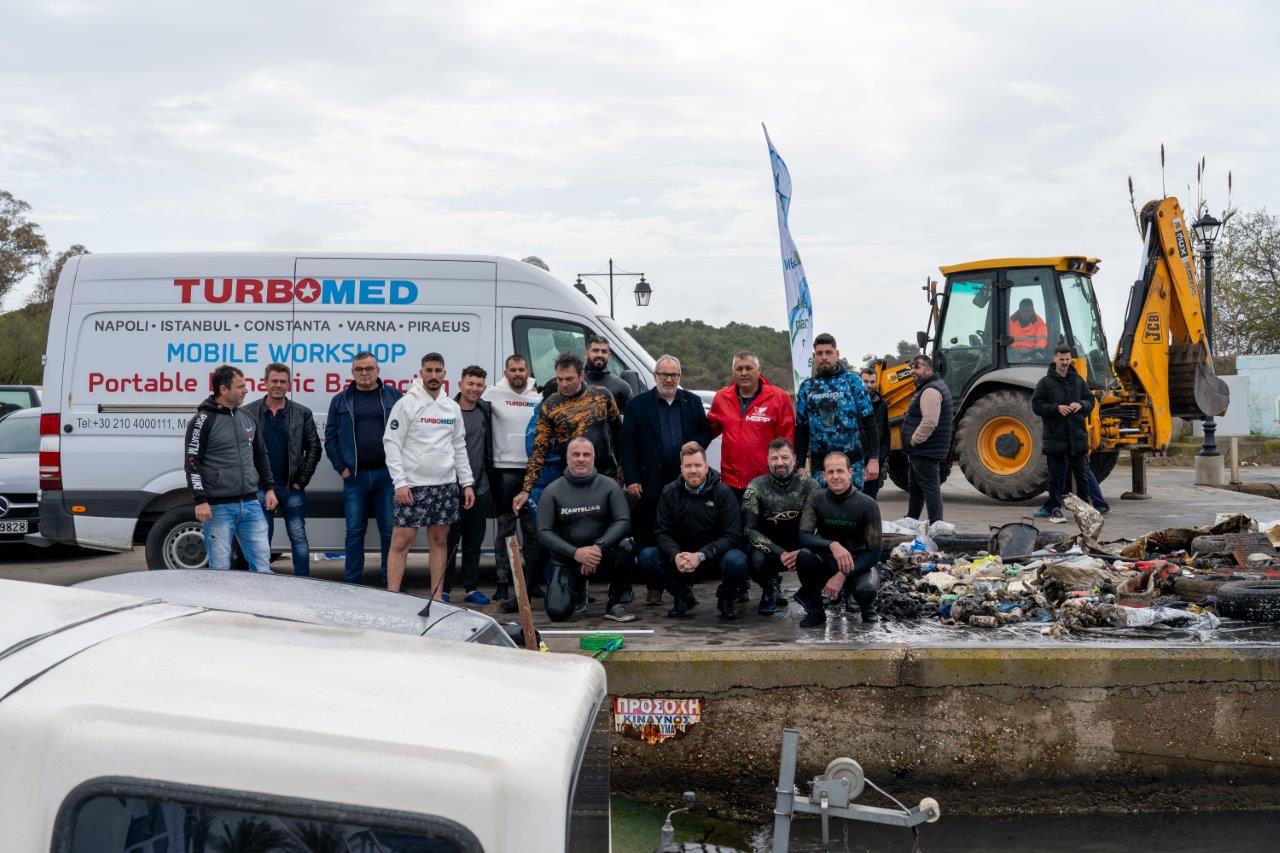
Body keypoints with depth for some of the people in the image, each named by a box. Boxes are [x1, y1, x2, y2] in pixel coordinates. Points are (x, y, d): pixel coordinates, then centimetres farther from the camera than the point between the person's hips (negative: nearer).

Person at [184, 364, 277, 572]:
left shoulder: (247, 418, 14)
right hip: (218, 508, -6)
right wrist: (200, 500, -15)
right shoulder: (204, 421, -6)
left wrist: (269, 488, 17)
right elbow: (192, 463, -8)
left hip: (251, 505, 6)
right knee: (220, 568, 0)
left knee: (262, 561, 5)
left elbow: (260, 456, 24)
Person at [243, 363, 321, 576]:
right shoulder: (249, 412, 2)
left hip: (292, 488, 0)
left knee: (299, 539, 3)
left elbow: (314, 448, 5)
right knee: (261, 541, 6)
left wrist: (302, 481, -2)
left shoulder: (302, 413, 4)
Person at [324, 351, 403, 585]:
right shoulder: (341, 400, 9)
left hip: (387, 474, -1)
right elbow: (330, 437, 9)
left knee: (390, 531, 2)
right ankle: (351, 583, 13)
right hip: (355, 476, 1)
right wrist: (341, 468, 0)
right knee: (354, 532, 6)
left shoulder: (393, 396, 7)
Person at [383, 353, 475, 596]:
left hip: (446, 485, 5)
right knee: (401, 541, -6)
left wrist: (467, 483, 9)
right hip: (413, 485, -5)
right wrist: (399, 482, -16)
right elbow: (391, 443, -8)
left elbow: (459, 448, 16)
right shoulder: (406, 404, -5)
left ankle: (437, 599, 15)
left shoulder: (452, 408, 11)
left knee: (439, 540, 9)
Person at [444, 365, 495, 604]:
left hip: (480, 488, 5)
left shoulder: (486, 411, 7)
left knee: (474, 542, 11)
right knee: (449, 541, 1)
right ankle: (443, 590, 10)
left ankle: (472, 588, 20)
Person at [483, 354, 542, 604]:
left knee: (532, 528, 8)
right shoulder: (494, 394, -1)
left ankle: (530, 581, 16)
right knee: (505, 528, 1)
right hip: (505, 469, -3)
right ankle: (503, 583, 5)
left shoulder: (539, 397, 8)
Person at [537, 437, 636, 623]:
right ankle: (578, 589, 20)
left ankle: (614, 604, -10)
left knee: (626, 546, -32)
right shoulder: (552, 491, -4)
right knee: (557, 612, -19)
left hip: (602, 554, 0)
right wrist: (575, 553, -23)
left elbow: (623, 522, -13)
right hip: (566, 558, 0)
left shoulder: (609, 486, -4)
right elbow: (543, 533, -9)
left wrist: (599, 547, -29)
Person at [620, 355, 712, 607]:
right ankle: (655, 588, 6)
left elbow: (706, 432, 18)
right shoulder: (637, 404, 4)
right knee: (650, 537, -1)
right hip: (651, 482, -2)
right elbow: (628, 444, 1)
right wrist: (631, 479, -7)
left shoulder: (692, 402, 12)